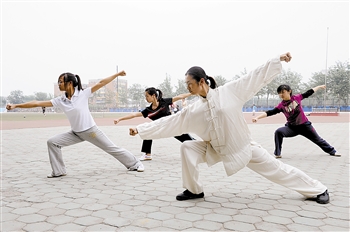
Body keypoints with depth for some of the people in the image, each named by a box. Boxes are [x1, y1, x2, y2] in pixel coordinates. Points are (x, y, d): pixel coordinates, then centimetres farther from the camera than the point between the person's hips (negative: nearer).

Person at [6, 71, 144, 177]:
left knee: (111, 148, 3)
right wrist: (16, 105, -8)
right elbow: (38, 103, -6)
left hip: (91, 130, -4)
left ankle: (135, 164, 20)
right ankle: (58, 171, 6)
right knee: (52, 142, -6)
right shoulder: (60, 101, -5)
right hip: (76, 133, 4)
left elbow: (101, 83, -16)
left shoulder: (83, 94, -15)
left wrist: (117, 74, -17)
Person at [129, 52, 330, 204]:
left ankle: (318, 190, 25)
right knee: (187, 148, -13)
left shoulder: (230, 91, -15)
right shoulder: (192, 111, -5)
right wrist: (140, 128, -7)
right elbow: (168, 123, -4)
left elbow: (256, 77, -12)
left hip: (244, 146, -3)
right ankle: (194, 190, 3)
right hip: (216, 150, 3)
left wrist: (278, 60, -17)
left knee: (276, 169, 4)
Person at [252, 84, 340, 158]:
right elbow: (269, 113, -19)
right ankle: (277, 154, -16)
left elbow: (308, 93, 5)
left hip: (305, 125, 1)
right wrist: (257, 117, -30)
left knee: (318, 140, 15)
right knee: (278, 132, -26)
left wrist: (319, 87, 16)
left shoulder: (297, 98, -10)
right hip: (292, 127, 0)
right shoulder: (281, 105, -11)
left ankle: (332, 151, 39)